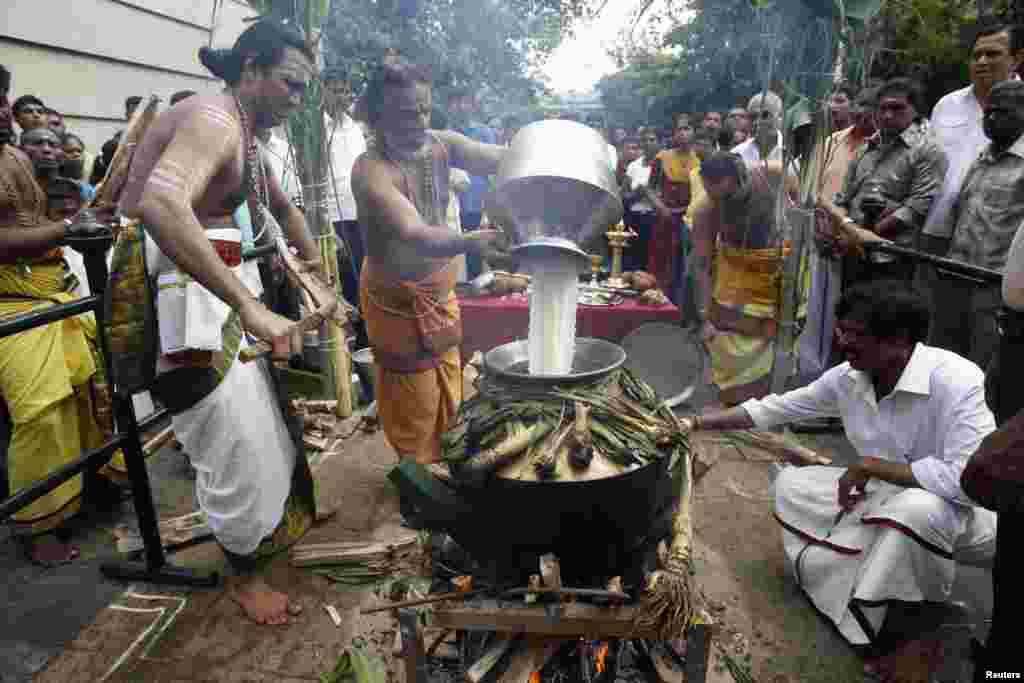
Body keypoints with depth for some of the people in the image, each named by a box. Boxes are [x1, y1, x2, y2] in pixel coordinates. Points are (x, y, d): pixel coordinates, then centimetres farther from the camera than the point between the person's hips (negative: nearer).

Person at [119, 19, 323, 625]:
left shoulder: (244, 132, 14)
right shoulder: (214, 119, -20)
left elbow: (284, 208, 27)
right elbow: (160, 205, -39)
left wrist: (317, 273, 19)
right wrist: (248, 305, -42)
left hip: (216, 288, 10)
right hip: (171, 296, -10)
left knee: (258, 422, 21)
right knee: (234, 444, -1)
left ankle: (280, 522, 45)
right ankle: (245, 576, 23)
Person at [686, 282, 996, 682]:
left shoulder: (954, 381, -28)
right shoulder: (848, 378, -9)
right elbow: (777, 408, -1)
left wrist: (871, 465, -26)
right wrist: (696, 423, -5)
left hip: (951, 508, -7)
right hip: (880, 495, 7)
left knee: (917, 509, -38)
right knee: (790, 482, 1)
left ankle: (923, 630, -10)